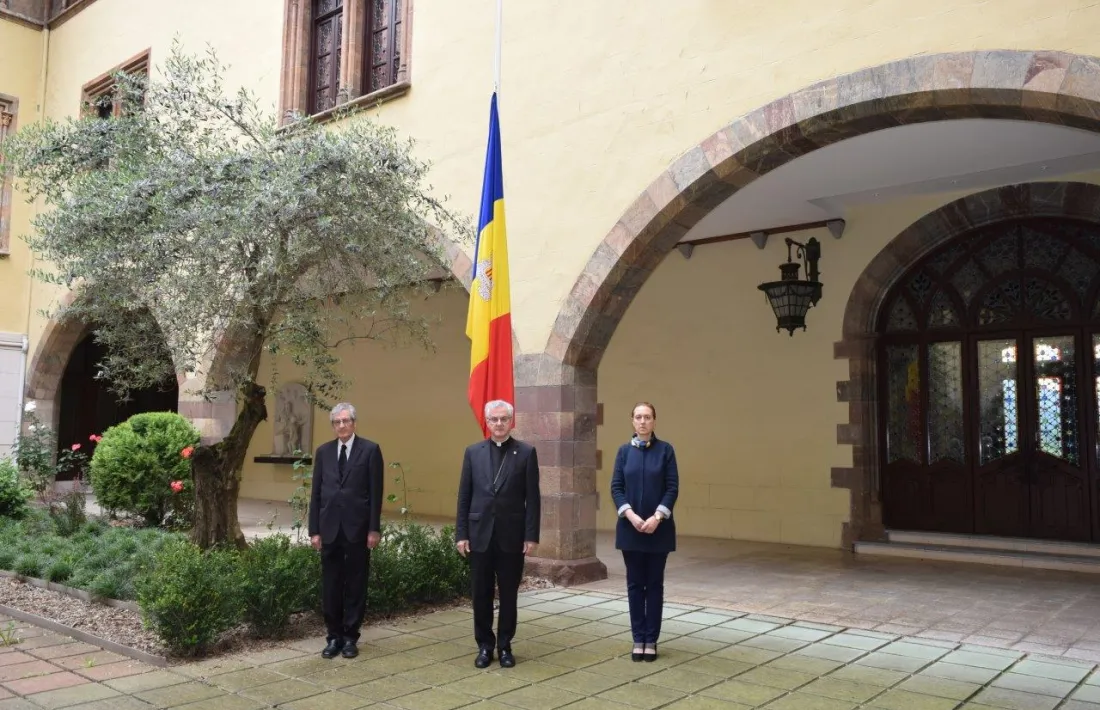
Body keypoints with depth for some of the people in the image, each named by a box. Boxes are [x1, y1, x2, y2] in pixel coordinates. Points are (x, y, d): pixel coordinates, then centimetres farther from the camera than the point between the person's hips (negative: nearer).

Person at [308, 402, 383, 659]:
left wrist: (374, 529, -9)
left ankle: (350, 637, 17)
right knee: (330, 585, 8)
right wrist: (314, 529, 3)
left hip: (357, 527, -3)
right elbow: (316, 492, 7)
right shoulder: (323, 451, 8)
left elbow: (376, 492, -5)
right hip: (330, 527, 3)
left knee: (355, 585, 6)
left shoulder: (370, 449, -3)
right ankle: (334, 636, 19)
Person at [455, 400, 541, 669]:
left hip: (512, 536, -1)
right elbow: (464, 496, 4)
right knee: (481, 594, 9)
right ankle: (484, 645, 23)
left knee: (509, 595, 8)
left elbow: (532, 498, -3)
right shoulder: (473, 452, 5)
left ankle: (505, 645, 23)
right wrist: (461, 534, -1)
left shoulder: (526, 452, -1)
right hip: (480, 535, 2)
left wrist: (532, 536, -7)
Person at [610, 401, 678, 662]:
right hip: (630, 527, 1)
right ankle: (638, 639, 16)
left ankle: (651, 640, 15)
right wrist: (630, 515, -14)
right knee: (635, 584, 7)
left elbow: (672, 487, -5)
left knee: (654, 584, 6)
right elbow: (616, 487, 0)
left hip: (658, 528, -1)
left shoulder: (665, 450, -2)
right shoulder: (624, 451, 3)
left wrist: (657, 517, -16)